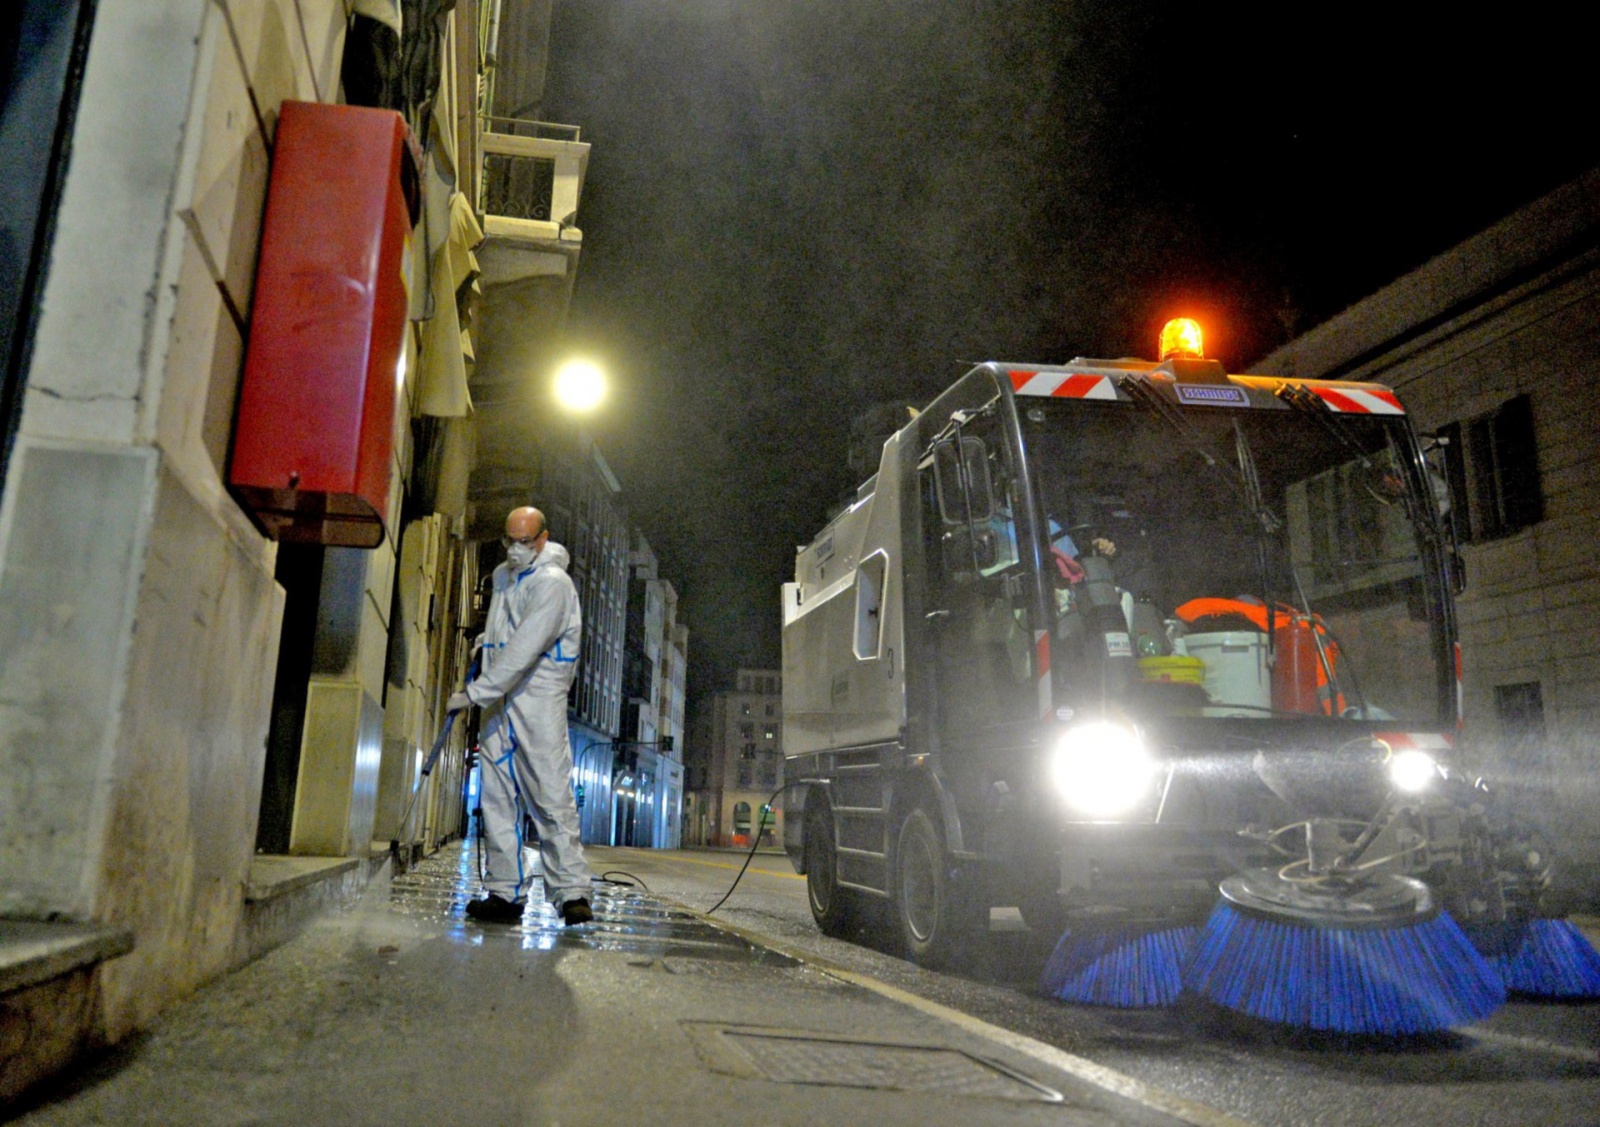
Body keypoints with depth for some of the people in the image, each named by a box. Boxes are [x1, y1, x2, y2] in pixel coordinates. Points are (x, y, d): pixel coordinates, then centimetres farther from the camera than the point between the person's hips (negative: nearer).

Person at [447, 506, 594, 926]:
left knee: (552, 796, -11)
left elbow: (524, 650, -21)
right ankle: (504, 892, 10)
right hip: (499, 702, 8)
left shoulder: (552, 583, -11)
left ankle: (571, 891, -8)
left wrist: (474, 693, -21)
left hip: (539, 700, -8)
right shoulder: (502, 576, 16)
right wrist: (487, 642, 18)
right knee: (498, 797, 5)